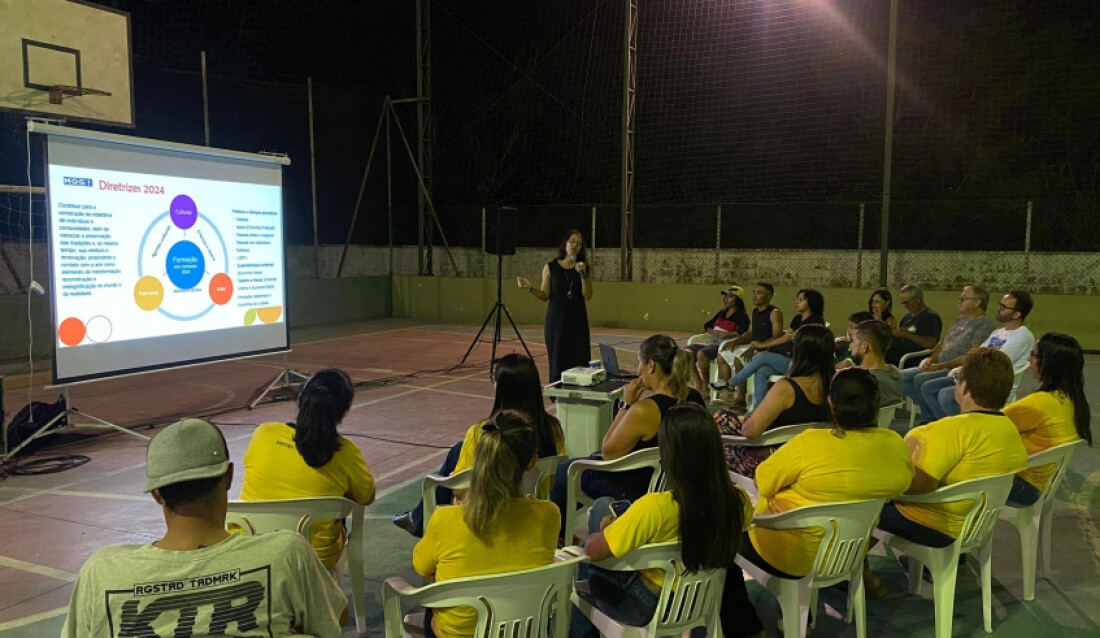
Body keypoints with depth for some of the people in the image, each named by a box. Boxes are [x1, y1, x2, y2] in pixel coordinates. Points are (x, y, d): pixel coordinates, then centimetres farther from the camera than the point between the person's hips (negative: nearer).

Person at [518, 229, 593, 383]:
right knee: (558, 362, 0)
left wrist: (583, 274, -14)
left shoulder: (583, 267, 5)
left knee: (579, 362, -2)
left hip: (578, 321, 1)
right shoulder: (550, 267, 0)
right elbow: (545, 296, 1)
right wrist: (530, 288, -15)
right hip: (556, 321, -1)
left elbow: (588, 296, -3)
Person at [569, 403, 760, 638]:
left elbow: (593, 550, -25)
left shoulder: (654, 507, -35)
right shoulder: (739, 501, -19)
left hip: (649, 608, -5)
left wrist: (605, 529, -3)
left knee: (602, 508, 14)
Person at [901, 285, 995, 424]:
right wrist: (931, 359, 1)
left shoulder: (984, 325, -10)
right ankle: (930, 414, 0)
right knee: (903, 377, -4)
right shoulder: (960, 320, 19)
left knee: (920, 380, -29)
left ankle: (930, 418, -10)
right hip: (941, 368, 9)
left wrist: (940, 366, -21)